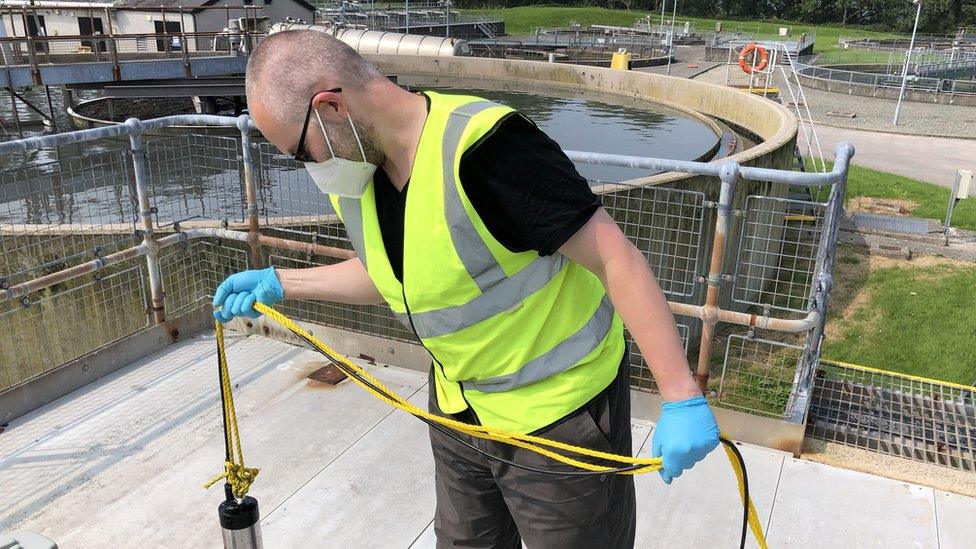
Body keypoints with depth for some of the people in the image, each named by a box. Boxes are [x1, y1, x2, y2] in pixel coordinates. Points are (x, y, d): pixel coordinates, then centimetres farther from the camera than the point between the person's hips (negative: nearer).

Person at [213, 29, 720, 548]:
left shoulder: (480, 147, -30)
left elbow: (617, 258, -28)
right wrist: (280, 283, 12)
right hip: (457, 406, 8)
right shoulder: (352, 171, -3)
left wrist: (682, 399, -28)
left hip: (560, 413, -7)